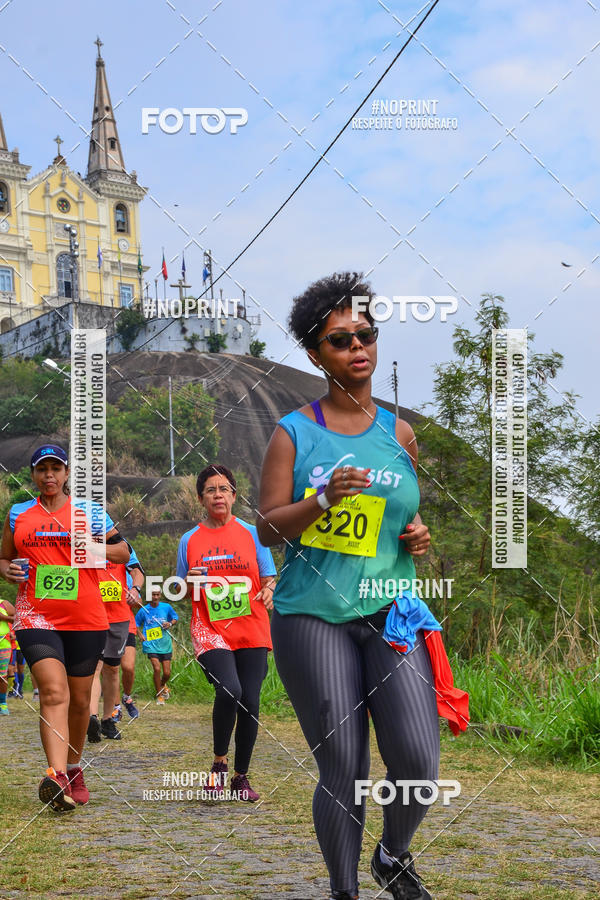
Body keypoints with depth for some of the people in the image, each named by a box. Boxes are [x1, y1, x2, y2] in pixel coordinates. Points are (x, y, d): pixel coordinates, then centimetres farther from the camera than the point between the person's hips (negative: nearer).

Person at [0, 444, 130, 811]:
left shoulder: (88, 511, 6)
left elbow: (124, 550, 9)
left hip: (86, 619, 1)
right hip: (36, 616, -1)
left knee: (80, 698, 10)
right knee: (54, 692, -19)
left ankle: (74, 770, 31)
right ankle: (57, 777, -31)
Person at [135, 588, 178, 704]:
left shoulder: (166, 607, 2)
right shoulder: (143, 610, 1)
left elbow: (175, 617, 18)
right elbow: (136, 623, 16)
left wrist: (170, 624, -3)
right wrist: (140, 634, 1)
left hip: (165, 643, 2)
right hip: (151, 644, -2)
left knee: (167, 673, 1)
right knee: (157, 668, -18)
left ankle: (163, 684, 37)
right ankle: (159, 694, 0)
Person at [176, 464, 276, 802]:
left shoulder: (252, 534, 7)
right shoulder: (190, 540, 8)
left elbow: (269, 579, 9)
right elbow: (182, 594, 14)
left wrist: (269, 591, -13)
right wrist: (189, 583, -8)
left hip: (252, 632, 1)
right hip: (211, 631, -1)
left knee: (250, 701, -3)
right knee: (229, 690, -24)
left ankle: (241, 777, 16)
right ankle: (219, 763, -3)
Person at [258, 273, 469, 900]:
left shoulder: (399, 434, 12)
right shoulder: (294, 433, 2)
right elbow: (268, 526, -2)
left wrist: (420, 536, 3)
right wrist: (324, 499, -18)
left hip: (391, 612, 3)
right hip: (313, 616, -3)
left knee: (418, 762, -9)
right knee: (343, 772, -2)